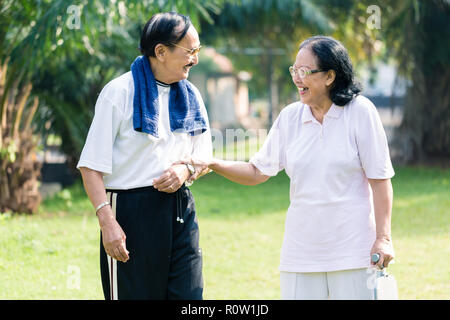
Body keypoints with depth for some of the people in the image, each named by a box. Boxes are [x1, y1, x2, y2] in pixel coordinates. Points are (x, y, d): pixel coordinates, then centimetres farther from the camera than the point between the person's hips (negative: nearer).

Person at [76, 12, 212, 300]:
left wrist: (185, 169, -6)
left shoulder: (190, 95, 12)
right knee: (134, 293, -1)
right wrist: (106, 219, -19)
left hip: (180, 211, 5)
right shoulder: (119, 92, -6)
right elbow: (91, 166, -8)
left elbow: (204, 158, 18)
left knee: (189, 296, 0)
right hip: (132, 211, -5)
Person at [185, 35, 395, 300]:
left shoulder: (360, 112, -5)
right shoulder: (290, 117, 7)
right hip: (301, 251, 4)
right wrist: (211, 164, -4)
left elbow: (380, 180, -5)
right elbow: (257, 172, 11)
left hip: (352, 249, -4)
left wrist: (383, 238, -9)